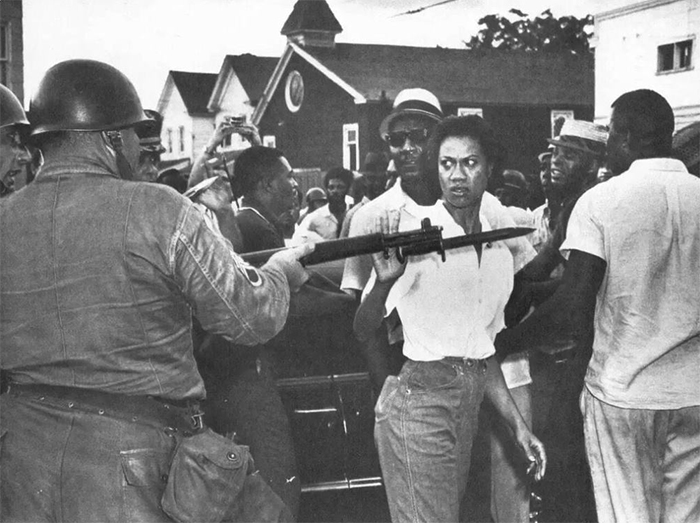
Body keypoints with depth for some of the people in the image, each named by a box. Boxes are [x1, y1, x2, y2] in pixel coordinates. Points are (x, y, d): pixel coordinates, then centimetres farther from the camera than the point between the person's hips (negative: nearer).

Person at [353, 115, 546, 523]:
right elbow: (364, 330, -15)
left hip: (470, 402, 7)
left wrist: (518, 425, 14)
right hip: (417, 398, -6)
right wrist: (385, 280, -34)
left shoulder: (499, 251, 11)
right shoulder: (412, 229, -9)